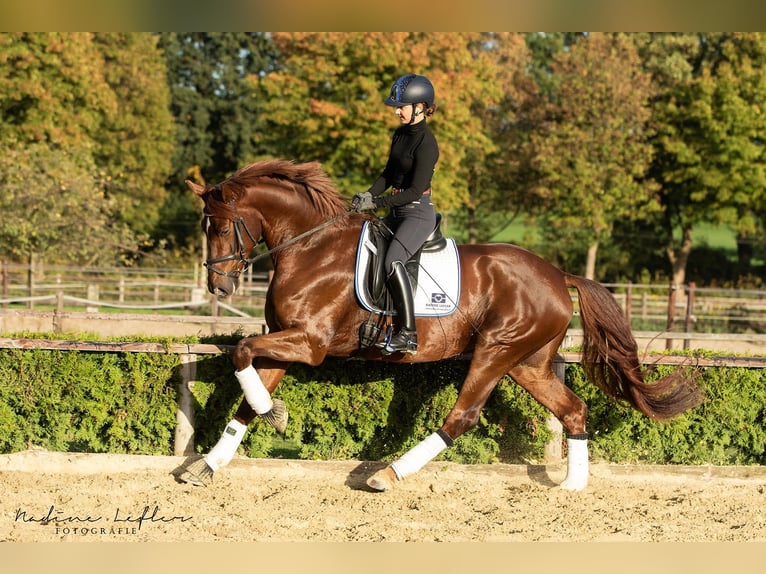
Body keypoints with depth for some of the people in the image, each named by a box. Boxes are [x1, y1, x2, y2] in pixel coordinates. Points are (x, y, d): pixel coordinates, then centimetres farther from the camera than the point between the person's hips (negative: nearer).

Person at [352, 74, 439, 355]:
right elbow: (388, 174, 18)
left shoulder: (426, 143, -18)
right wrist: (368, 195, 0)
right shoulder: (400, 134, 10)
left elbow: (415, 190, -21)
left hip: (418, 213, -10)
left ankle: (407, 334, -29)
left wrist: (376, 202, -21)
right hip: (397, 212, 10)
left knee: (393, 261, -29)